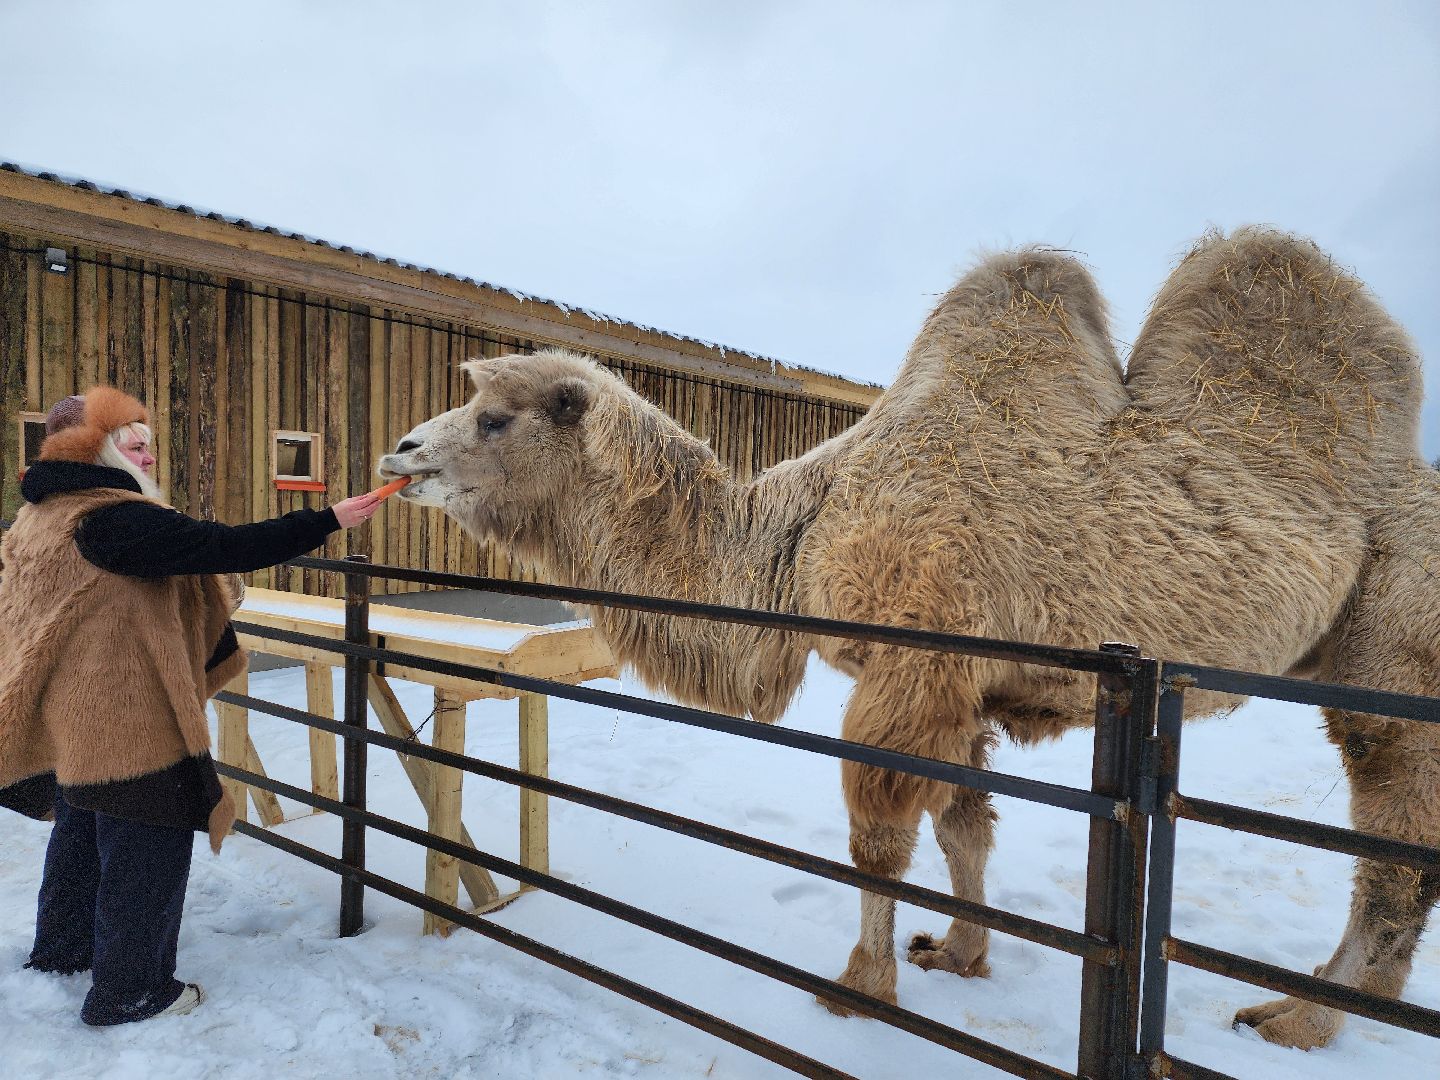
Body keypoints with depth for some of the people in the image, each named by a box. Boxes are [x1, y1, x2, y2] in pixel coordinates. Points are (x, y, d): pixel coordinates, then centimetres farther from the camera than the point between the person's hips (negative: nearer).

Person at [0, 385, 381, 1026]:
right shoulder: (112, 519, -23)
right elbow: (225, 546, -30)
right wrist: (329, 521, -27)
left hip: (72, 717, 11)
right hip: (127, 719, -11)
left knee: (83, 828, 26)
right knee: (150, 844, 2)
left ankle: (62, 948, 44)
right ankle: (128, 992, 14)